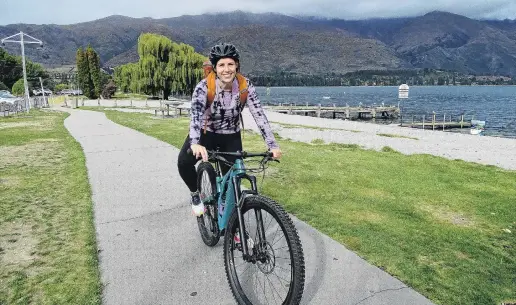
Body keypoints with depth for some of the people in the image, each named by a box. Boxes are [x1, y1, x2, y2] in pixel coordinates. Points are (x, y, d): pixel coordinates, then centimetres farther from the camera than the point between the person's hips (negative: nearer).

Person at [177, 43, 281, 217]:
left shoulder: (246, 86, -18)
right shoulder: (204, 87, -24)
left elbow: (259, 116, -21)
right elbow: (195, 114, -38)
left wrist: (273, 145, -32)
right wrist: (195, 143, -56)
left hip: (231, 137, 1)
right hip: (206, 134, -1)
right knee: (184, 162, -26)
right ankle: (196, 193, 5)